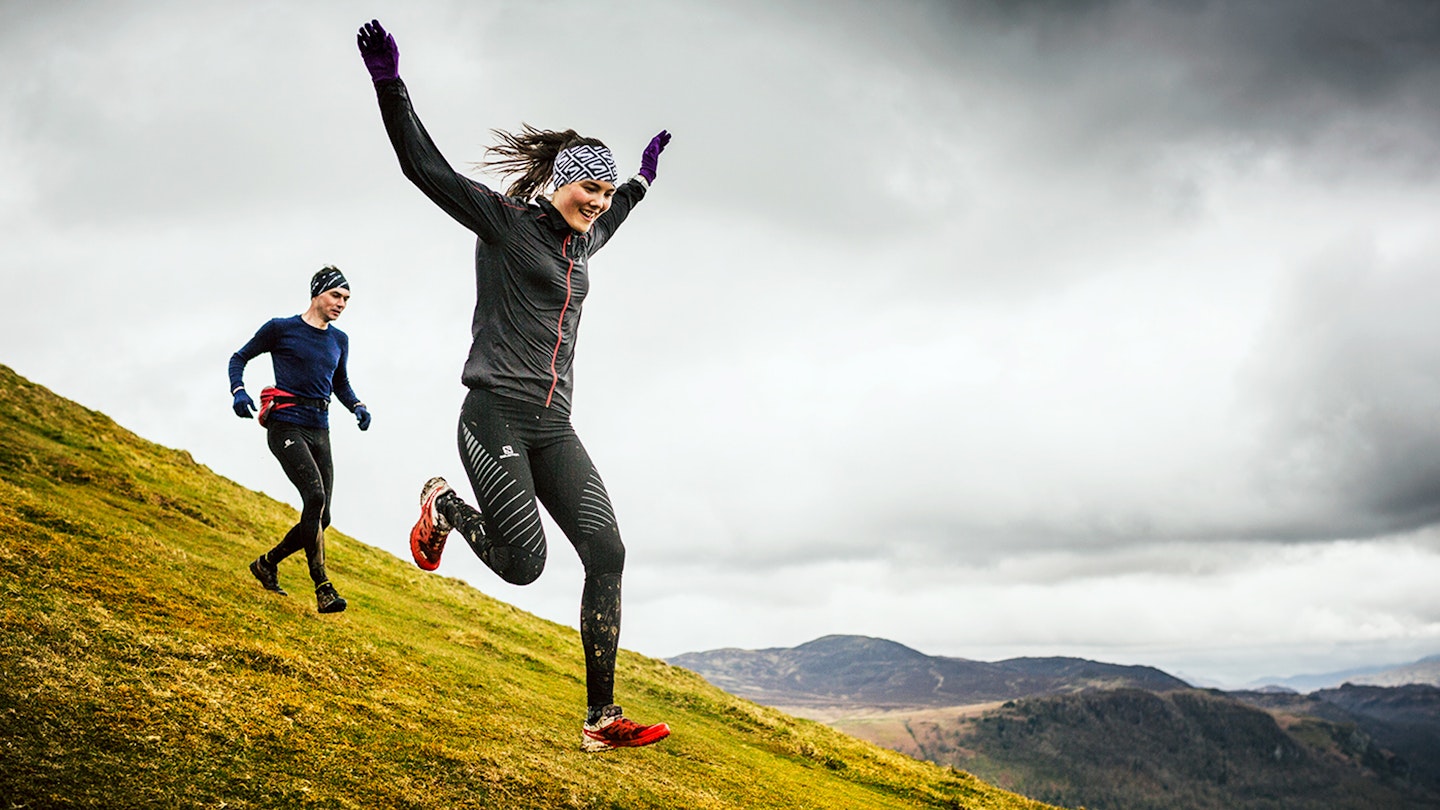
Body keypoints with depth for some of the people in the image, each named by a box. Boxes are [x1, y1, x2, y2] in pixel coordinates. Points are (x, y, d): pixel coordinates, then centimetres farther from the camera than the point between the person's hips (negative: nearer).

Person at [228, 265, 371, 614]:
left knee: (321, 518, 2)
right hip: (286, 426, -6)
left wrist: (358, 406, 8)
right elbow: (239, 358, 10)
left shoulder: (339, 340, 15)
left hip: (319, 432, 6)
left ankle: (267, 563, 26)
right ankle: (322, 587, -23)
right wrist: (238, 392, -8)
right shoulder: (281, 329, 0)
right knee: (315, 496, -25)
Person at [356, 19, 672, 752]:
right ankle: (443, 507, 20)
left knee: (607, 554, -8)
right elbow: (423, 166, -8)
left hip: (553, 427, 7)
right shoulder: (503, 220, -2)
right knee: (523, 565, -15)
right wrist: (389, 82, -16)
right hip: (495, 415, -7)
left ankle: (601, 719, -4)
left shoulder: (580, 243, 20)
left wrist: (643, 177, 53)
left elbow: (610, 217, 45)